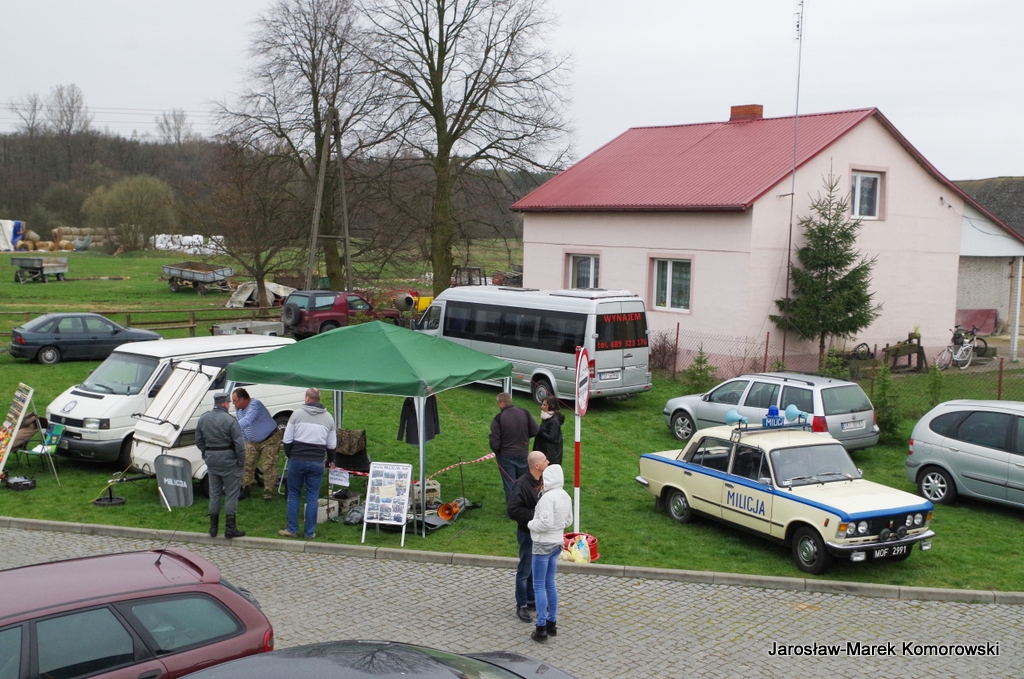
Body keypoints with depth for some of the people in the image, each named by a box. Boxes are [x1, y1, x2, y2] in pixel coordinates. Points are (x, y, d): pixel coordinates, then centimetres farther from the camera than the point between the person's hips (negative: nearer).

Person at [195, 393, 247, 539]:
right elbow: (239, 444, -16)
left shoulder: (203, 419, 5)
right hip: (228, 461, -6)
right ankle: (230, 528, 4)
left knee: (214, 493, 15)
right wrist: (241, 462, -5)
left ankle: (213, 528, 19)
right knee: (231, 494, 3)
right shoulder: (230, 420, -15)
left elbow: (199, 441, 12)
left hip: (211, 460, 6)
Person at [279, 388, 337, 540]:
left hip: (297, 460, -1)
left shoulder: (297, 413, -2)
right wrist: (331, 460, 26)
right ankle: (309, 532, 10)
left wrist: (290, 456, 15)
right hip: (317, 462, 2)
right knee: (312, 497, 7)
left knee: (293, 494, 11)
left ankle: (292, 530, 13)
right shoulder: (328, 417, 6)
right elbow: (332, 445, 9)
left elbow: (287, 440, -2)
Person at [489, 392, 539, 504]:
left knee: (509, 485, 7)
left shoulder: (498, 419, -19)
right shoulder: (524, 413, -7)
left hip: (506, 457, -4)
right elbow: (536, 431, -1)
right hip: (523, 454, 4)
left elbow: (494, 442, -19)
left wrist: (496, 451, 2)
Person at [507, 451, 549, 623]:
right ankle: (521, 606, 17)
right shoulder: (522, 485, -24)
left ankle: (531, 599, 35)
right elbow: (513, 510, -27)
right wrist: (534, 515, -25)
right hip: (527, 533, -7)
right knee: (525, 571, 5)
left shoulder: (542, 481, 0)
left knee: (535, 569, 20)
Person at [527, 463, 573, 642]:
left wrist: (531, 524, -9)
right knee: (550, 584, 17)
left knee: (539, 586, -1)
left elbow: (545, 523, -25)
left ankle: (541, 629, 1)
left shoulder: (548, 497, -22)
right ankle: (551, 624, 24)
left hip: (543, 545, -8)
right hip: (557, 543, 8)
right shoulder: (565, 496, 5)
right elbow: (568, 520, 14)